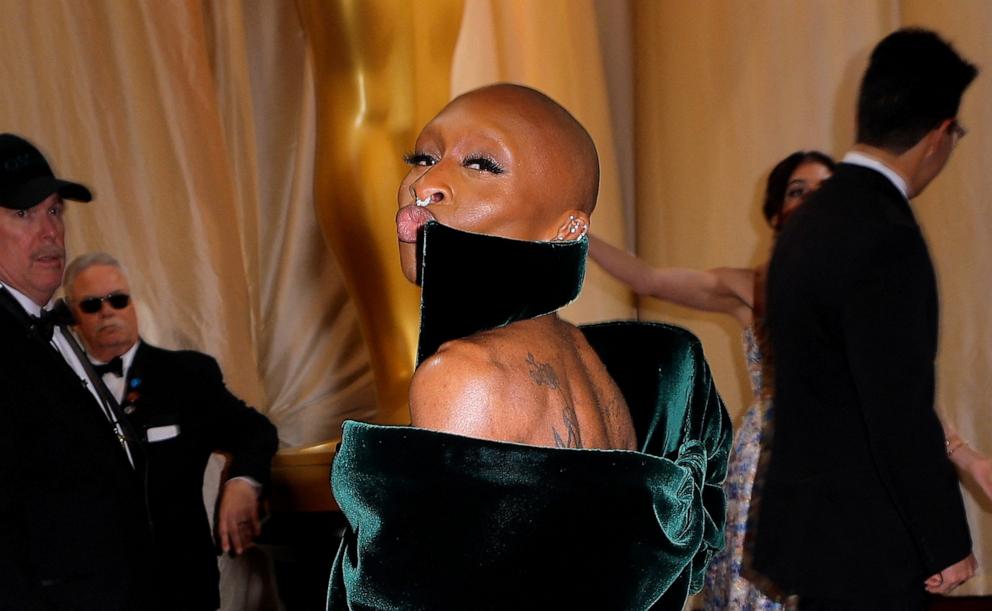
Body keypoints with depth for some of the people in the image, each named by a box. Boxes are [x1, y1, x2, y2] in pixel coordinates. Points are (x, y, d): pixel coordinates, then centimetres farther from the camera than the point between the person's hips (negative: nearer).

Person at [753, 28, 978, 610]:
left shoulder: (810, 218, 8)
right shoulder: (886, 239, -21)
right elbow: (901, 415, -21)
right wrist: (949, 544, -13)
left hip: (813, 521, 9)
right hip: (864, 541, -9)